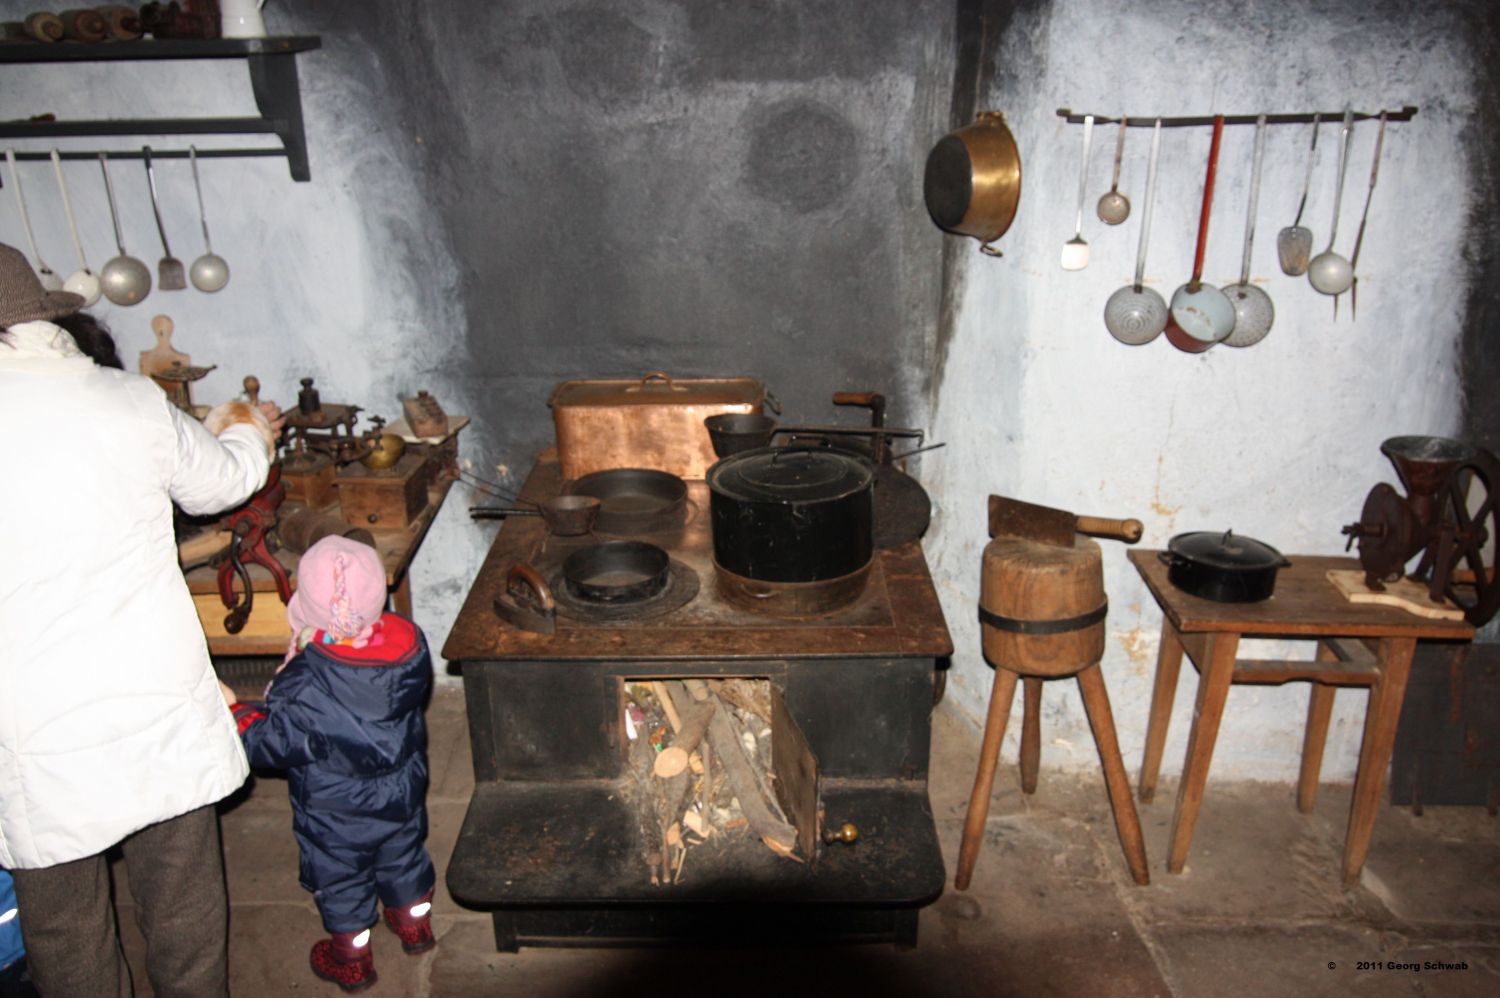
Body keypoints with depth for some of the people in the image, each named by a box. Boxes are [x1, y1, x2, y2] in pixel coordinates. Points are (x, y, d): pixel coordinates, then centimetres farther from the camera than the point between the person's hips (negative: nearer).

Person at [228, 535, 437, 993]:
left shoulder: (304, 685, -34)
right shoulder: (409, 643, -21)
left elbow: (270, 743, -21)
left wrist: (235, 715, -5)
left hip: (335, 813, -4)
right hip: (402, 796, 4)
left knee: (340, 879, 21)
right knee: (403, 857, 28)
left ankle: (352, 959, 41)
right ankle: (415, 925, 51)